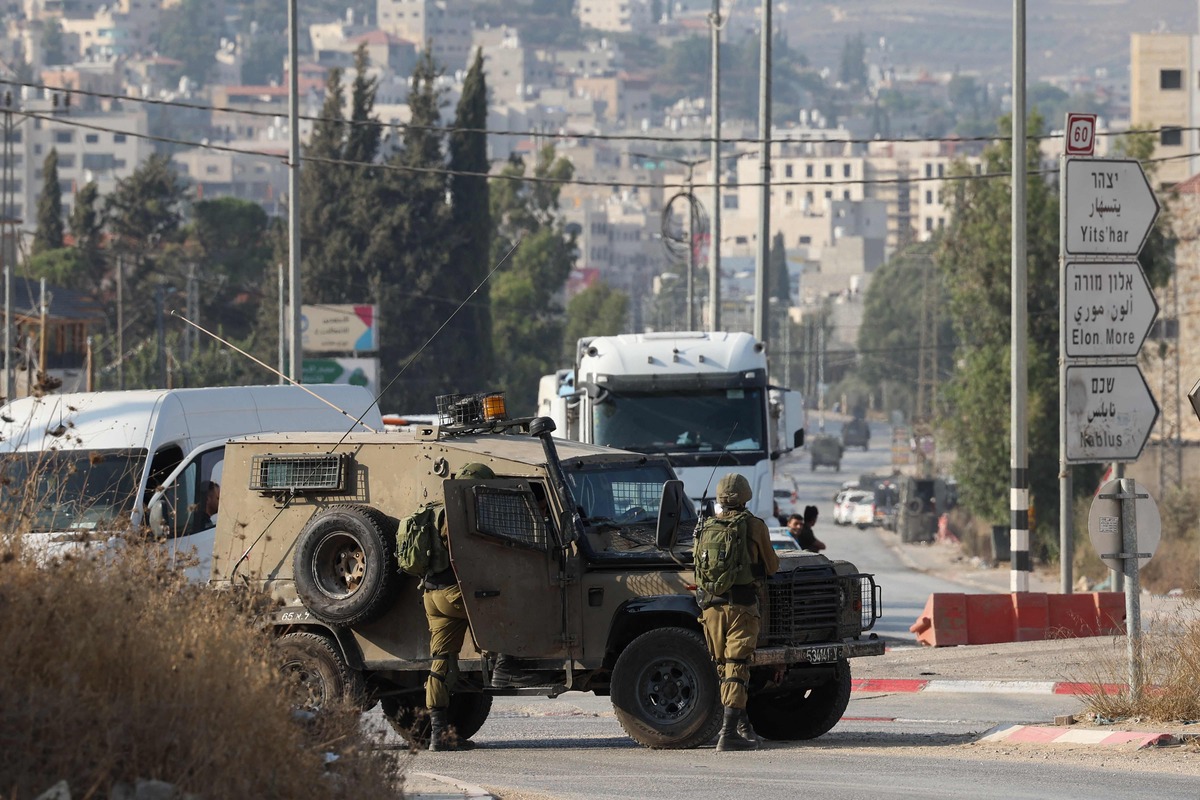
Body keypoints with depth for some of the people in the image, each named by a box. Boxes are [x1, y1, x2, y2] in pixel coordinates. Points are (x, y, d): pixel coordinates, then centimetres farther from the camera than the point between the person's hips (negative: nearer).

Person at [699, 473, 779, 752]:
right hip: (741, 605, -4)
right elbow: (771, 567, 7)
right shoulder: (754, 526, -3)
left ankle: (744, 728, 21)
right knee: (736, 669, -6)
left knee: (724, 667, 14)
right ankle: (729, 733, -14)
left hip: (712, 604, 4)